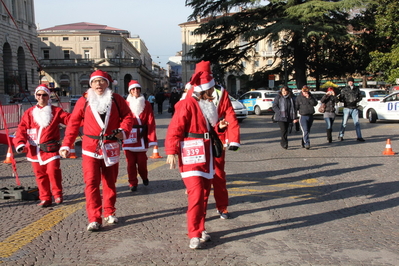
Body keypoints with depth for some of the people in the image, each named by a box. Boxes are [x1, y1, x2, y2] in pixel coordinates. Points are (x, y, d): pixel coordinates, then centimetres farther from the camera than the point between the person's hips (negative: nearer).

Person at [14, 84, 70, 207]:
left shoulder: (56, 111, 5)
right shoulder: (29, 113, 9)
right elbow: (22, 129, 3)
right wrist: (20, 143, -13)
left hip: (50, 149, -2)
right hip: (34, 150, 3)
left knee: (53, 171, -11)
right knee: (40, 175, 7)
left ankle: (57, 195, 10)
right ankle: (45, 198, 18)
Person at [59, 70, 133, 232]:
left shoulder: (116, 100, 3)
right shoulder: (83, 101, 1)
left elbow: (127, 116, 5)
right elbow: (73, 124, 1)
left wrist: (123, 130, -15)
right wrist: (66, 145, -4)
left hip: (111, 148, 1)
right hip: (90, 148, -1)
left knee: (110, 182, 13)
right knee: (91, 183, -8)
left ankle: (109, 213, 29)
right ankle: (94, 219, -4)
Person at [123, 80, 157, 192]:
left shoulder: (146, 104, 4)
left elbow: (151, 122, 0)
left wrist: (152, 138, -6)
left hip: (141, 138, 1)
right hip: (128, 138, -1)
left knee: (142, 161, 6)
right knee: (131, 162, 2)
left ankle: (144, 177, 34)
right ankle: (133, 183, 14)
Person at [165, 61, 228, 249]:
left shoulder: (207, 105, 14)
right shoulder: (187, 105, -12)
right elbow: (174, 129, -16)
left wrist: (218, 127, 4)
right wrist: (171, 152, -21)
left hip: (206, 156, 8)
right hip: (191, 157, -8)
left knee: (204, 194, 11)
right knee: (196, 194, -12)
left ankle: (201, 229, 23)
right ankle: (194, 235, -4)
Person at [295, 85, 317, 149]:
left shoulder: (311, 96, 7)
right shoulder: (298, 98, 0)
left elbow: (315, 103, -5)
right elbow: (296, 107, 3)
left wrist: (309, 98, -16)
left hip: (310, 116, 4)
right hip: (303, 116, -4)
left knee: (308, 131, 11)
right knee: (305, 131, -16)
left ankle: (303, 143, 23)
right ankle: (307, 144, -21)